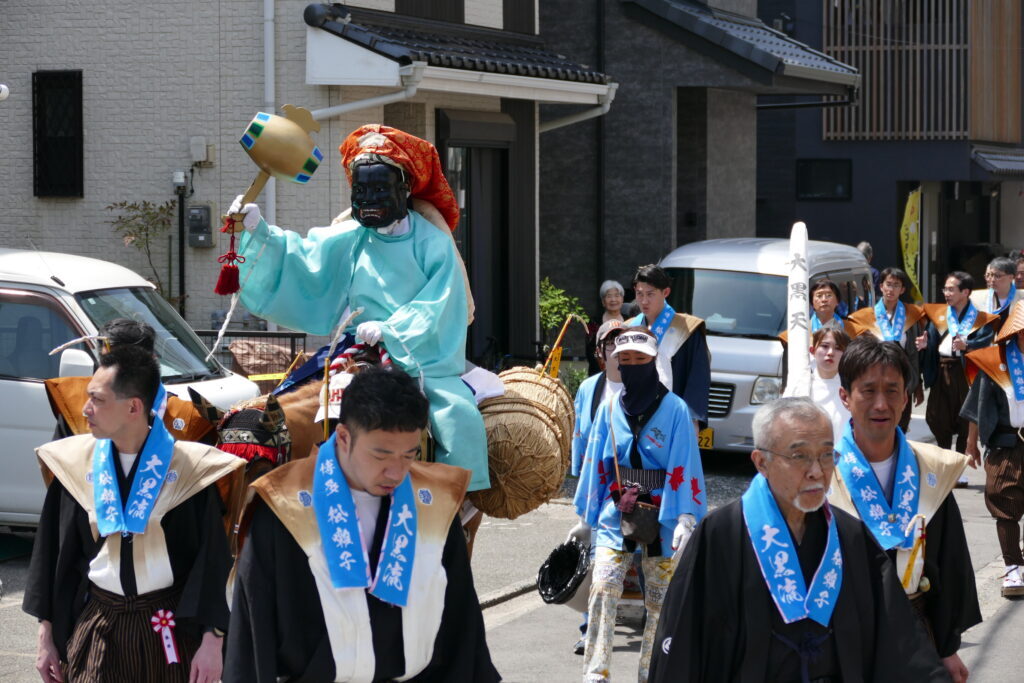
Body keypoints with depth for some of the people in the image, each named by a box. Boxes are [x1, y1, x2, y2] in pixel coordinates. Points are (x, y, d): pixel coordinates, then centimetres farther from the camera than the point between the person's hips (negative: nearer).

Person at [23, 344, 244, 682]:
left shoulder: (190, 467, -12)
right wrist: (47, 634, 6)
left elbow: (212, 559, -7)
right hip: (94, 625, 2)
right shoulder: (75, 462, -3)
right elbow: (53, 552, 5)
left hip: (170, 625, -2)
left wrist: (212, 641, -9)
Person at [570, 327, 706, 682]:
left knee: (659, 603, 5)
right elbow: (595, 463, 11)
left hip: (661, 517, -2)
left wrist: (686, 519, -16)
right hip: (614, 517, 2)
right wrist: (585, 517, 13)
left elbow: (686, 466, -8)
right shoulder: (609, 408, 6)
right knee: (602, 593, -12)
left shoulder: (675, 410, -4)